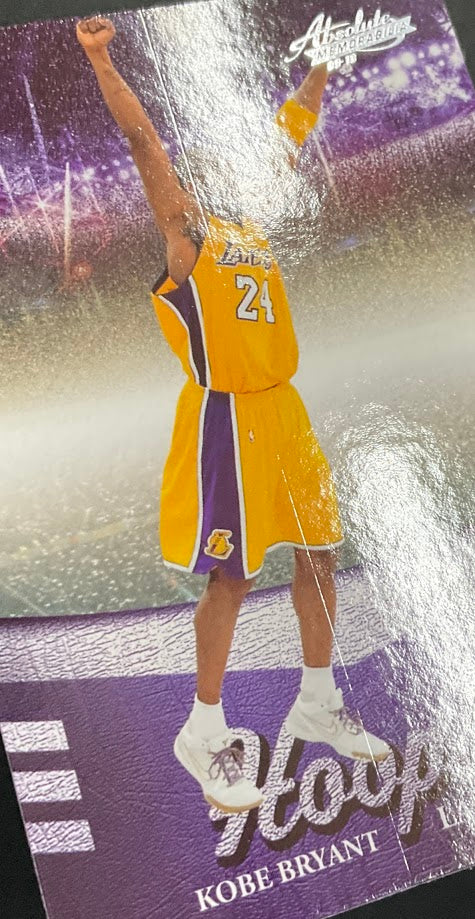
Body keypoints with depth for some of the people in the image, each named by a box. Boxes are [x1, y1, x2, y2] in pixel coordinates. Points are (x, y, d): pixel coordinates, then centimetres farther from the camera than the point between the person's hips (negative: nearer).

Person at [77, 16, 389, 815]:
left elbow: (298, 116, 23)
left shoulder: (256, 216, 15)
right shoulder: (184, 224, -2)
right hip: (225, 414, -7)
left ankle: (318, 705, 29)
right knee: (231, 574, -3)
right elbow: (141, 138, -16)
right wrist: (100, 59, -26)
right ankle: (206, 732, 15)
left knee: (319, 553, 11)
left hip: (283, 406, 8)